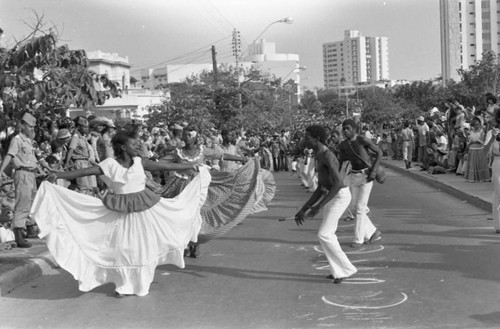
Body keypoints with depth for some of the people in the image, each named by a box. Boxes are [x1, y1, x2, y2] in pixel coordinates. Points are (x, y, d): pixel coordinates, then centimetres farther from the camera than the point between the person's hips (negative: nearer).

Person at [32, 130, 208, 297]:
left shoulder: (140, 162, -2)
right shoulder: (110, 164, -10)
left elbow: (165, 166, 1)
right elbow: (85, 171, -16)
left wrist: (192, 166, 3)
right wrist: (59, 175, -26)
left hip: (143, 209, 3)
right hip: (120, 212, -2)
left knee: (143, 245, 7)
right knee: (122, 246, 1)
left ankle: (141, 284, 25)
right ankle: (124, 285, 20)